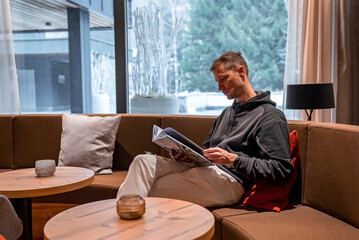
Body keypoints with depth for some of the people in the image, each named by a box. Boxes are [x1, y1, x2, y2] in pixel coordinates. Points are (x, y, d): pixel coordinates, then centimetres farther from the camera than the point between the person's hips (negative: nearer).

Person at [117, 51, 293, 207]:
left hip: (229, 178, -8)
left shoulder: (270, 116, -2)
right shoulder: (227, 112, 27)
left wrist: (233, 159, -18)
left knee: (151, 190, -21)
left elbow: (281, 169, -12)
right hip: (202, 167, 8)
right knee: (143, 161, -14)